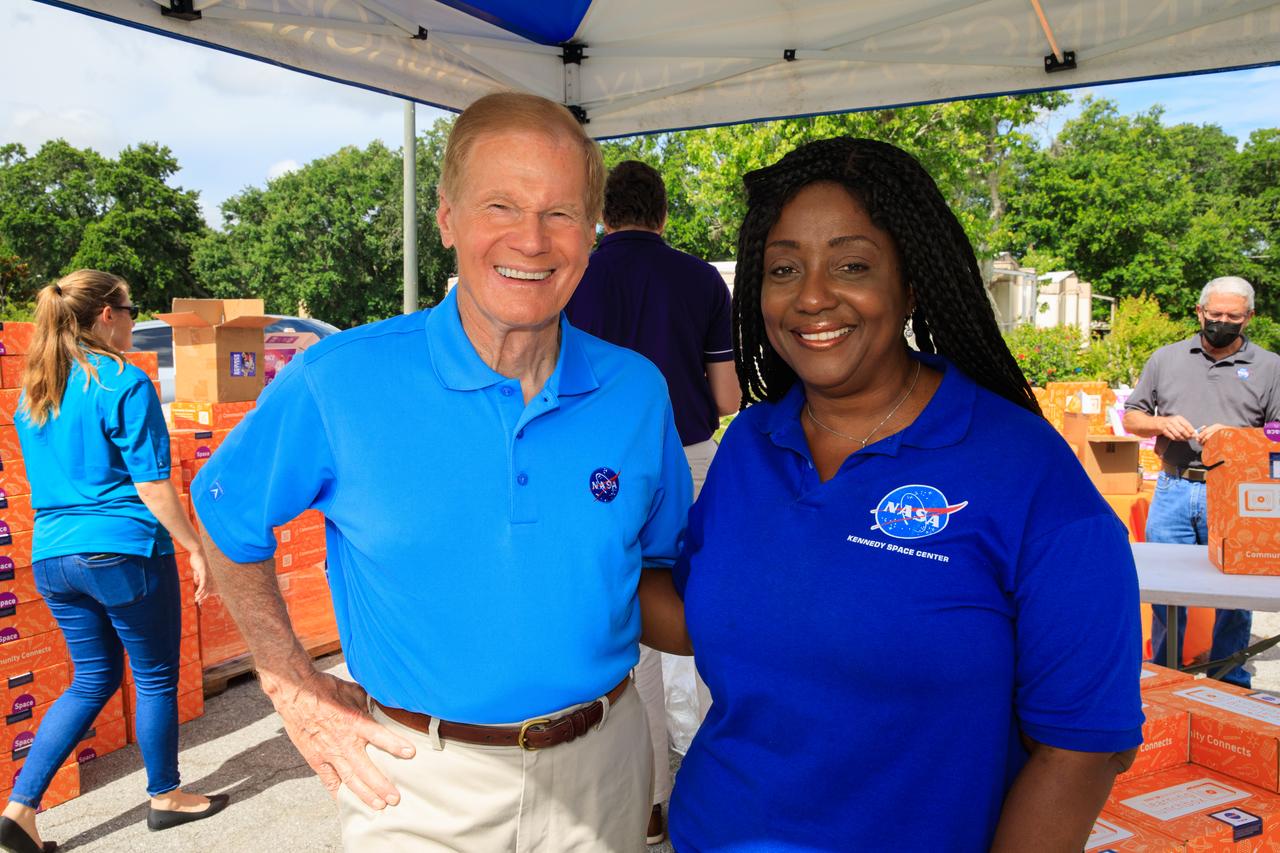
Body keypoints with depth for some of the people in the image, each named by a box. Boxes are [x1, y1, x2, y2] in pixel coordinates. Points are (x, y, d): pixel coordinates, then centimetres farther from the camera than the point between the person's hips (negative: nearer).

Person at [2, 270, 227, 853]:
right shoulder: (124, 384, -14)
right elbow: (152, 485, -15)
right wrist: (197, 548, -8)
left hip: (52, 555, 8)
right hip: (123, 552, -7)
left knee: (92, 680, 19)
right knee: (156, 678, 10)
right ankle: (165, 797, 26)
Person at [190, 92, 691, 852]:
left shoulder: (638, 391, -7)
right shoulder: (337, 381, -14)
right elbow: (228, 521, 1)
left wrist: (607, 643, -3)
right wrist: (294, 687, -2)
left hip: (603, 767, 3)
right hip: (415, 783, -2)